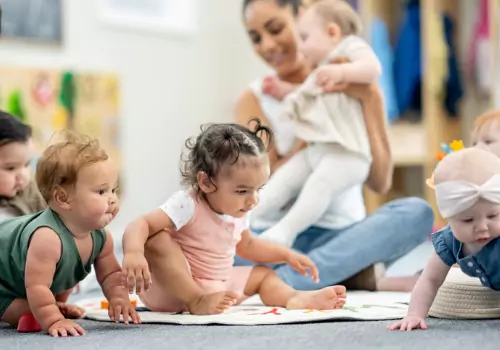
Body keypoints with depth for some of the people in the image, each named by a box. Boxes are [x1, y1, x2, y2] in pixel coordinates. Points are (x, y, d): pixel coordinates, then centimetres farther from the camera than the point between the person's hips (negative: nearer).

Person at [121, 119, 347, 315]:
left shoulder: (238, 212, 3)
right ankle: (196, 302, -34)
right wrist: (133, 253, -56)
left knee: (263, 275, 11)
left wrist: (287, 255, 19)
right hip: (175, 290, -8)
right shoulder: (188, 206, -24)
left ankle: (295, 298, -21)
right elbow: (141, 226, -36)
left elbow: (246, 245, 25)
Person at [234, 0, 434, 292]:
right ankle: (364, 280, -32)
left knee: (417, 212, -29)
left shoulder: (357, 88, 6)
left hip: (343, 234, 1)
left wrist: (367, 101, -10)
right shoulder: (253, 101, 6)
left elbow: (380, 183, -2)